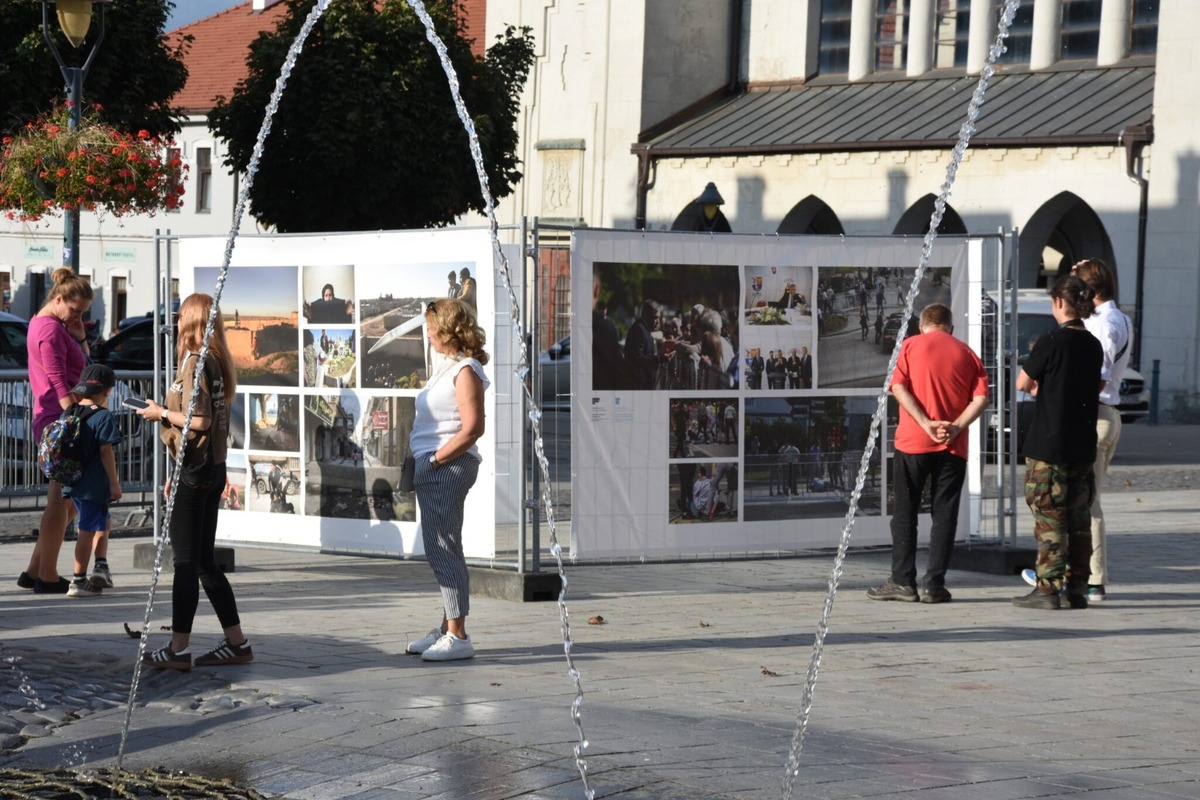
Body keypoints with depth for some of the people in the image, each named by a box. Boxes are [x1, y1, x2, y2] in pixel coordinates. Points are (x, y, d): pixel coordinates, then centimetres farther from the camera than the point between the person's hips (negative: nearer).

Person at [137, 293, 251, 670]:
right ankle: (236, 642, 15)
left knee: (186, 561, -4)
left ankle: (178, 649, 0)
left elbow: (198, 420, -22)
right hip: (213, 469, 9)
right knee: (204, 561, 13)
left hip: (195, 470, -9)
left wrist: (161, 413, -5)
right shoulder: (217, 362, 13)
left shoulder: (194, 362, -13)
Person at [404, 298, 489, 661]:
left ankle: (457, 636, -7)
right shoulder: (448, 367, 16)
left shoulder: (465, 370, -12)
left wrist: (434, 459, -18)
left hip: (448, 467, -10)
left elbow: (472, 429, -20)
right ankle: (447, 630, 22)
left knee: (445, 551, -9)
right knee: (440, 551, 14)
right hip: (432, 468, 10)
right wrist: (415, 454, 9)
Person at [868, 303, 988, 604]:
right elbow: (981, 399, -3)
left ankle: (903, 582, 4)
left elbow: (899, 387, -9)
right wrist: (955, 428, -11)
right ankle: (934, 585, 1)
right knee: (944, 515, 5)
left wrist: (926, 423, -13)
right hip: (953, 446, 2)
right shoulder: (967, 353, 10)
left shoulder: (912, 345, 5)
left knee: (905, 513, 6)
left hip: (913, 443, -1)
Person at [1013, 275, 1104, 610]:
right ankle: (1077, 588, 12)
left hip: (1048, 444, -7)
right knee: (1078, 517, 10)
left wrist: (1037, 386, 16)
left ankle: (1048, 589, -3)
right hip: (1083, 444, 7)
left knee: (1048, 517, -3)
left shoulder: (1052, 341, -13)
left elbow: (1022, 384, -5)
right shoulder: (1094, 346, 7)